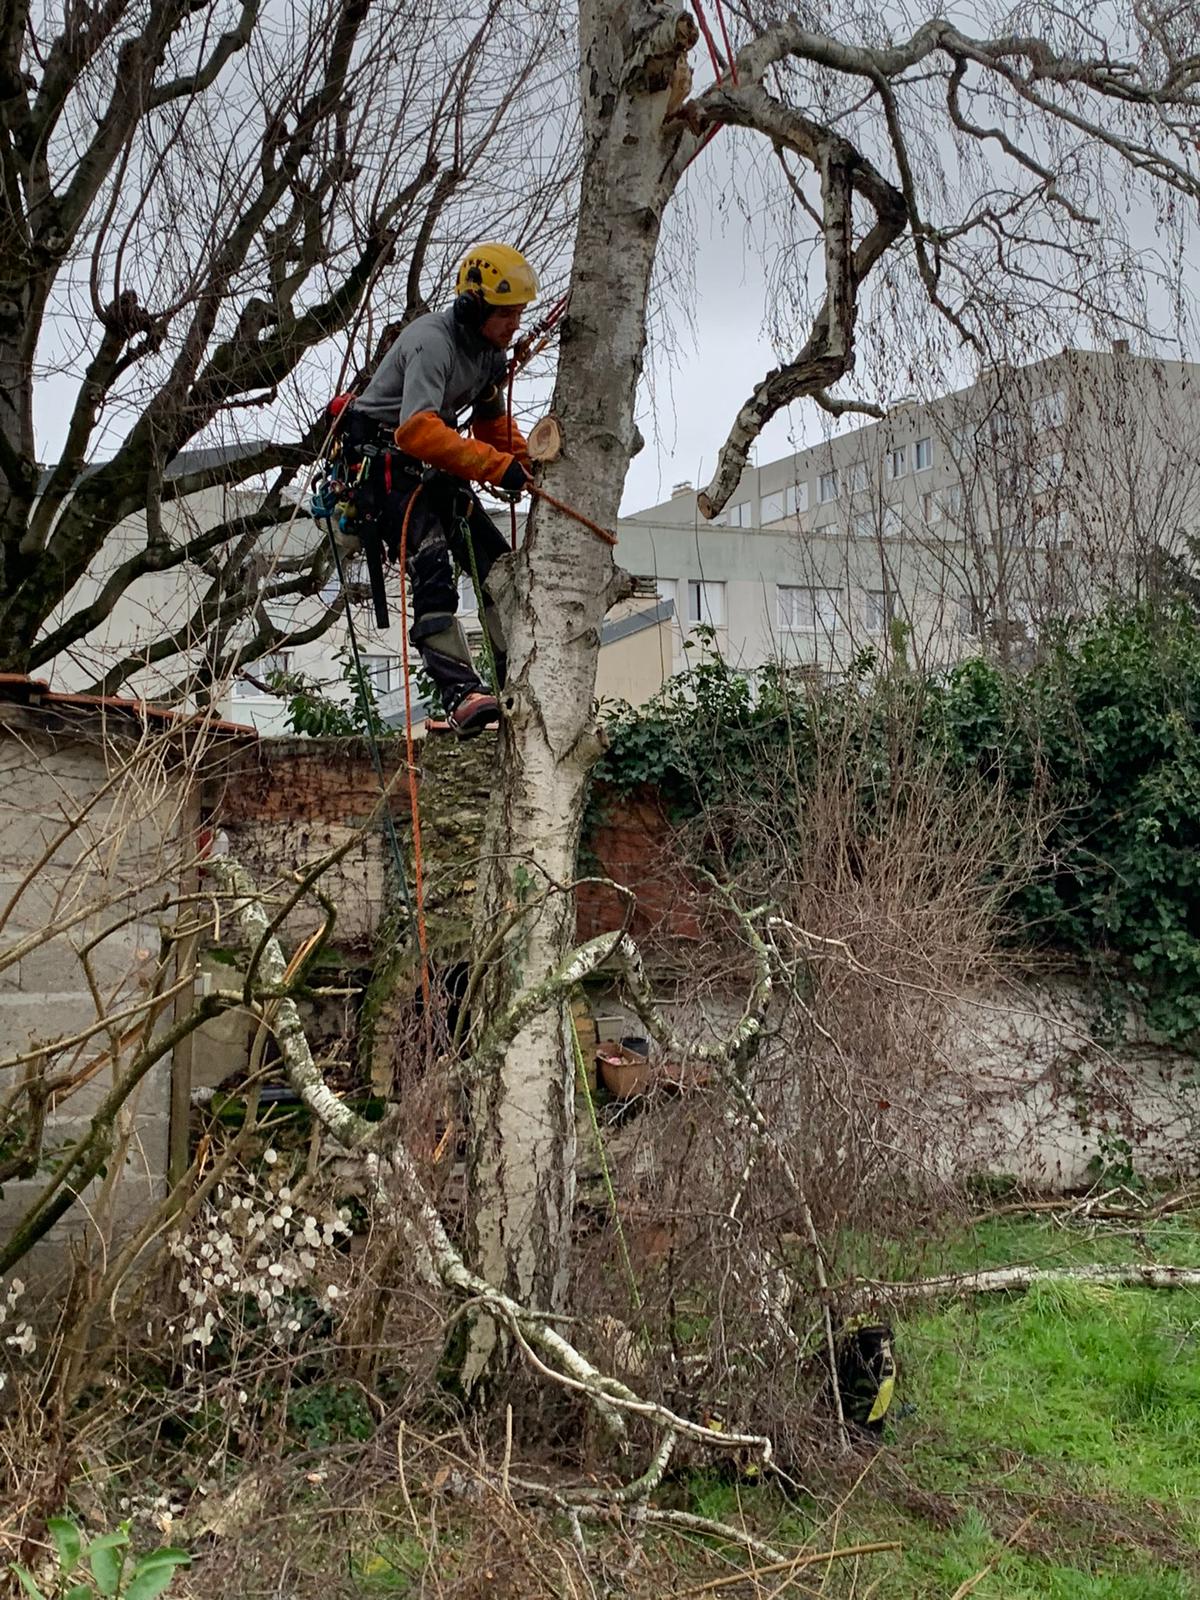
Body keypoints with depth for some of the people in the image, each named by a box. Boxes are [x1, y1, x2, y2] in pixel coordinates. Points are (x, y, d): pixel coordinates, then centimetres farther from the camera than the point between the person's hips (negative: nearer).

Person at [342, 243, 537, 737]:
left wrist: (528, 463, 5)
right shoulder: (432, 341, -23)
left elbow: (491, 420, 22)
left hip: (436, 467, 9)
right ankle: (461, 695, -33)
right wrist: (498, 466, -41)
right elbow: (419, 430, -37)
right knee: (432, 569, -25)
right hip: (387, 459, -9)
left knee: (498, 565, 2)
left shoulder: (492, 350, 6)